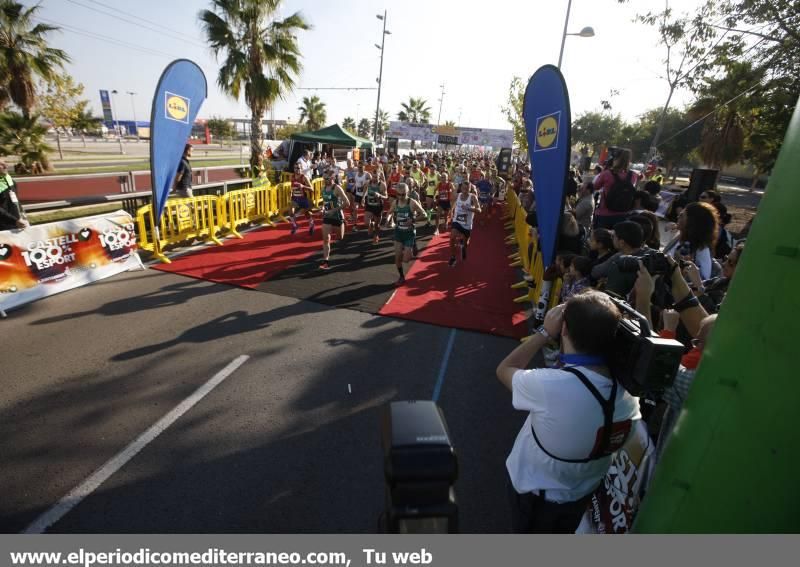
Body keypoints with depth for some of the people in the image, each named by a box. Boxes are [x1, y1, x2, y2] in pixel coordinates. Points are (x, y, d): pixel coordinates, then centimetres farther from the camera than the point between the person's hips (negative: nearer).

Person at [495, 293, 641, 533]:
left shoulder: (549, 385, -40)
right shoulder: (630, 393, -23)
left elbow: (504, 369, -19)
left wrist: (545, 332, -17)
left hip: (535, 494, -4)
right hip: (583, 494, 4)